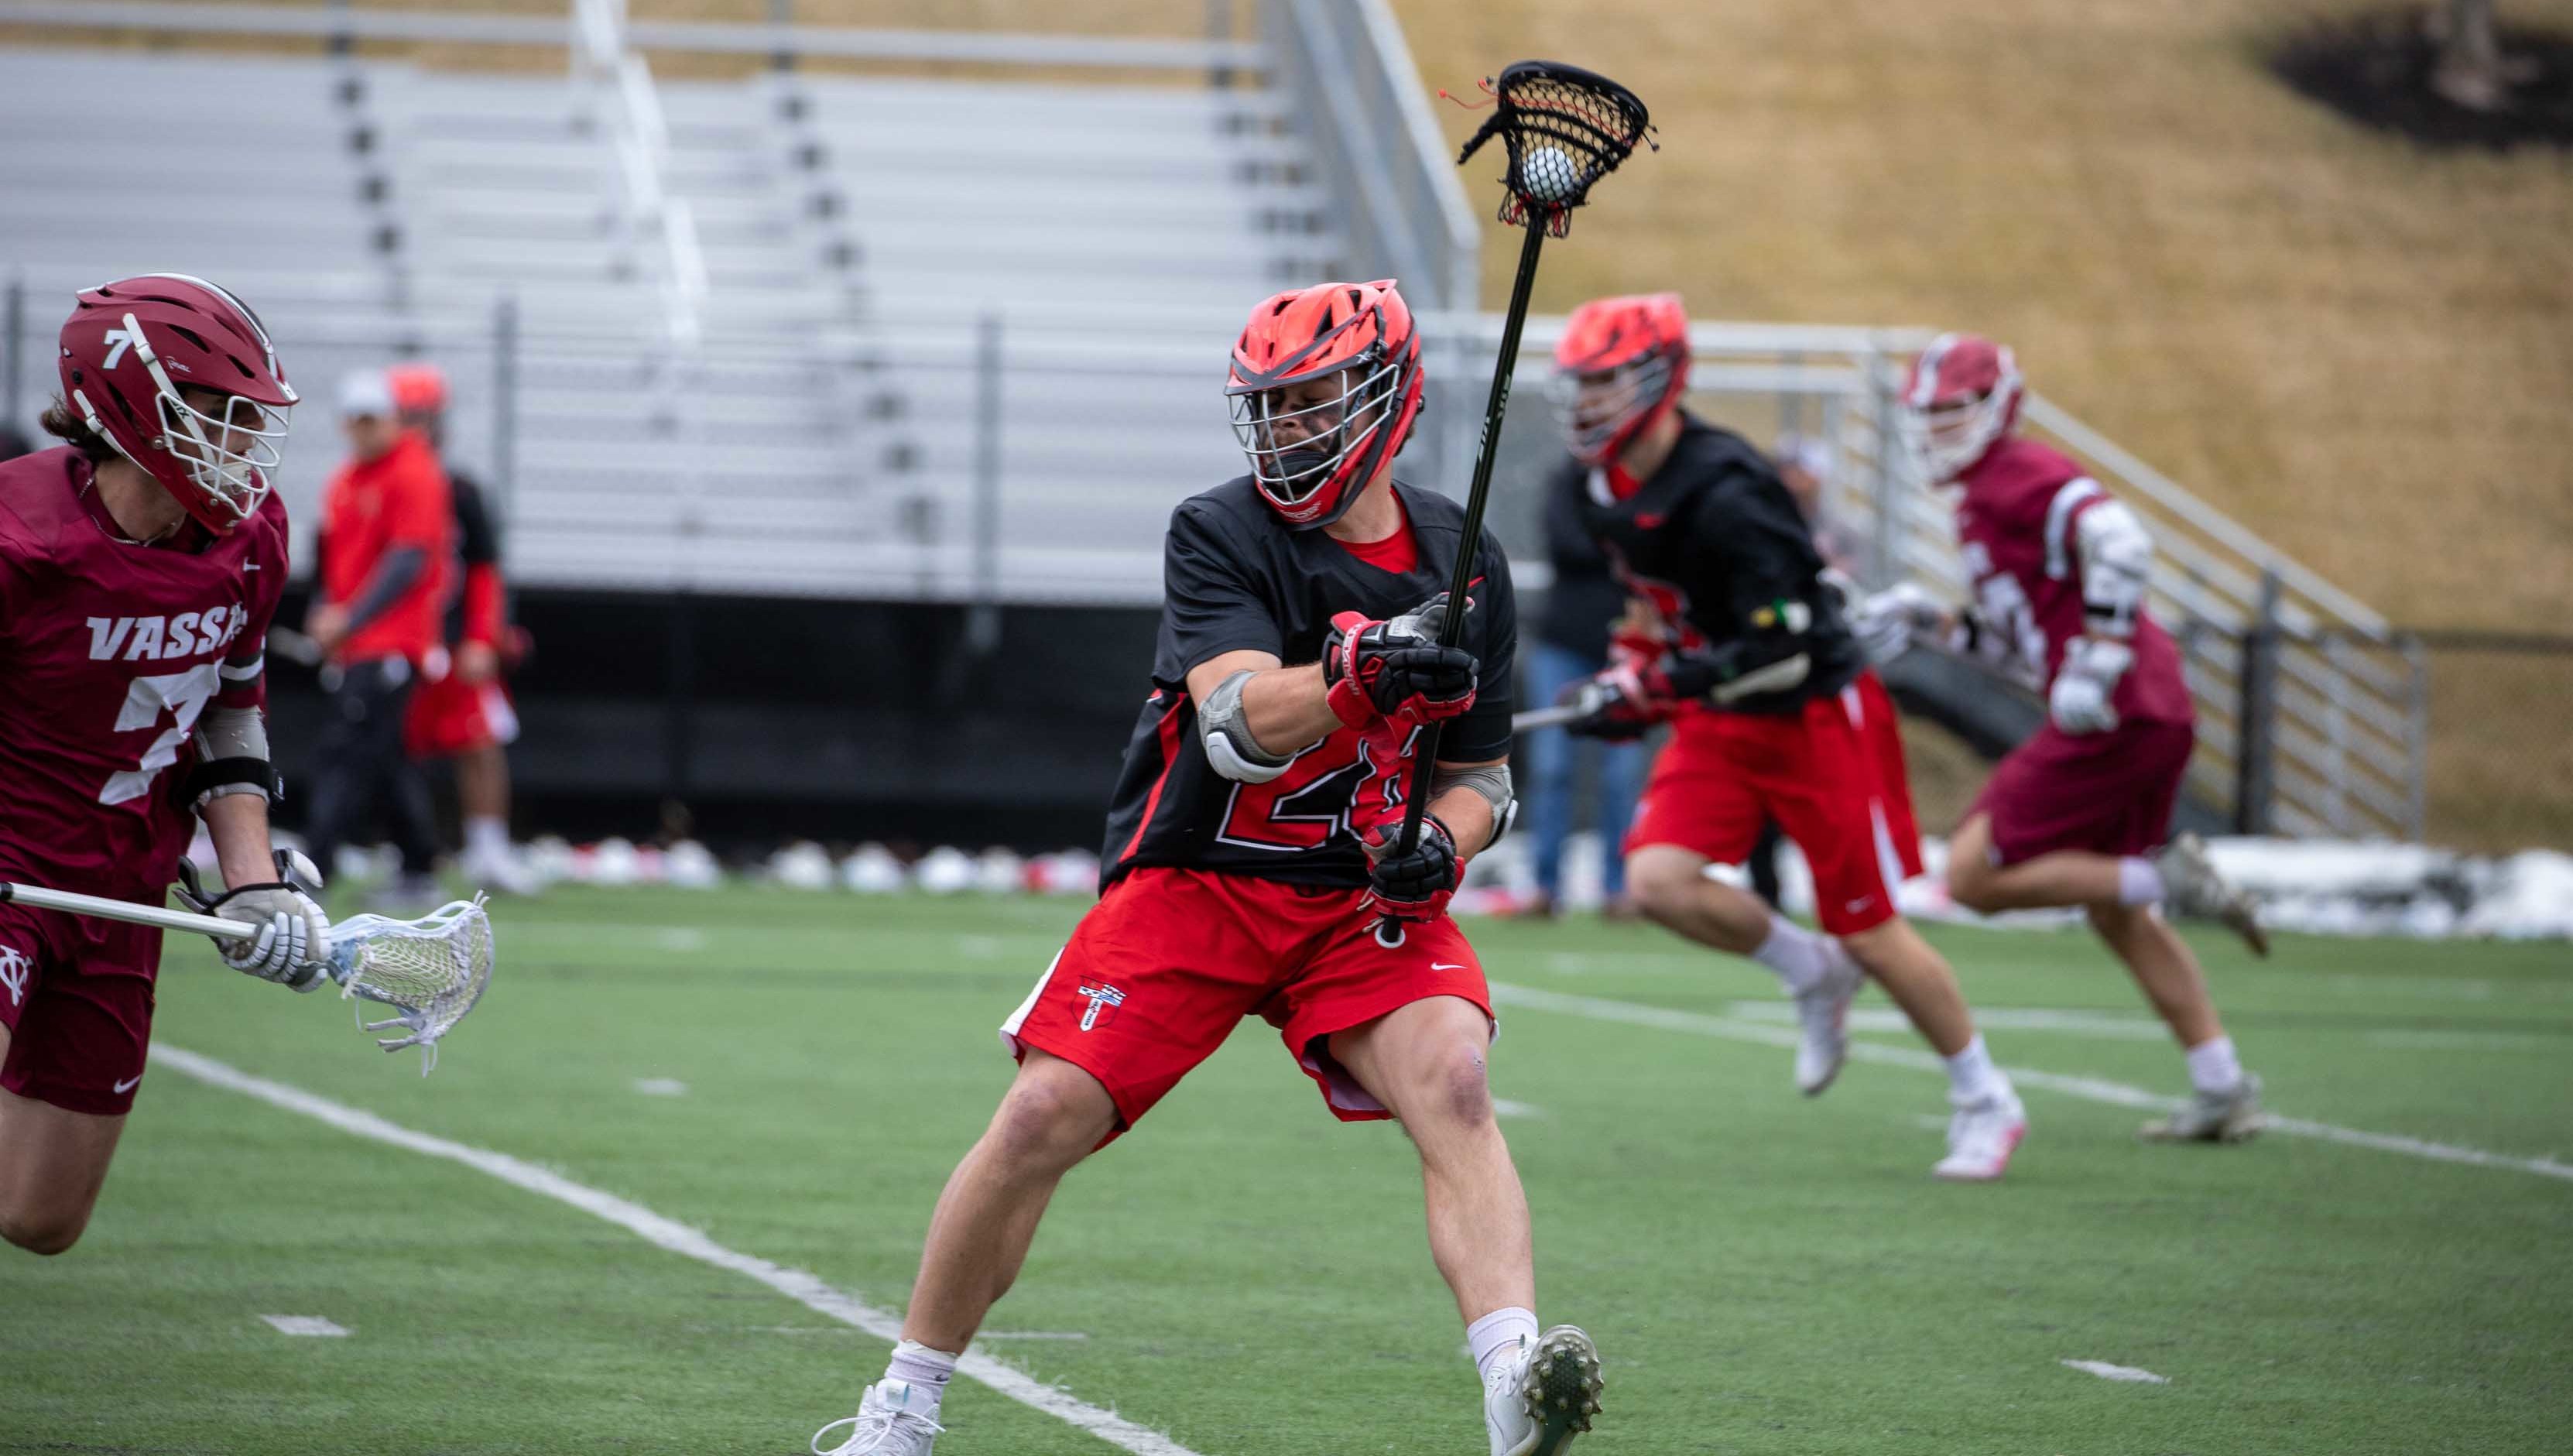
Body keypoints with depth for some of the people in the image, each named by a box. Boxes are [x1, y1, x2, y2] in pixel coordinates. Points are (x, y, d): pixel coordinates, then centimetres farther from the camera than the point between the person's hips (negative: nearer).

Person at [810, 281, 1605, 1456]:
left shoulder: (1464, 563, 3)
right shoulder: (1221, 535, -9)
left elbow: (1479, 774, 10)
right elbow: (1238, 725, -25)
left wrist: (1440, 843, -13)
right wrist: (1364, 670, -43)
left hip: (1360, 902, 2)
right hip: (1192, 881, -2)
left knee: (1452, 1080, -25)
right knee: (1044, 1117, -10)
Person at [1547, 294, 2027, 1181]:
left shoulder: (1723, 498, -27)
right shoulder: (1607, 485, 0)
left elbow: (1784, 656, -27)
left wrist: (1658, 682, -30)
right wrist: (1633, 666, 10)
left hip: (1817, 718, -8)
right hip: (1717, 722, 8)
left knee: (1869, 932, -2)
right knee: (1659, 881, -13)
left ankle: (1986, 1103, 16)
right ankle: (1812, 975, 13)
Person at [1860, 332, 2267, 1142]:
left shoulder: (2014, 476, -7)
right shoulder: (1982, 503, 23)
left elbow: (2119, 543, -22)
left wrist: (2095, 666, -24)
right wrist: (1934, 622, 17)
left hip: (2116, 717, -10)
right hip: (2158, 714, 10)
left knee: (1973, 876, -4)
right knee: (2115, 914, 20)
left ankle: (2163, 878, -11)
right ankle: (2224, 1091, 19)